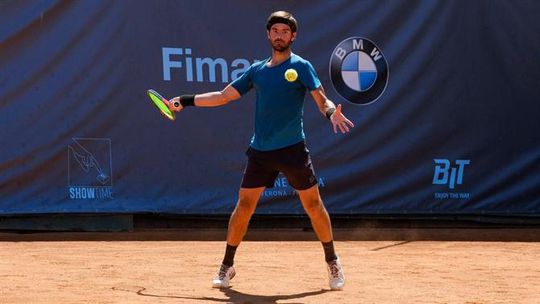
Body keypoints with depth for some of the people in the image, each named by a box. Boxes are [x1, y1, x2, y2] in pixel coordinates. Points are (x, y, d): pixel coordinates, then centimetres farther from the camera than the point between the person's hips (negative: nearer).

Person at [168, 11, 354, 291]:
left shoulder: (301, 66, 0)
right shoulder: (257, 70, 11)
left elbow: (321, 99, -8)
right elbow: (223, 96, 17)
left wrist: (331, 112, -31)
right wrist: (184, 101, 14)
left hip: (292, 149, -3)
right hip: (261, 151, 3)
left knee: (313, 205, 0)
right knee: (244, 205, 1)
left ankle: (332, 263, 15)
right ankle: (227, 266, 12)